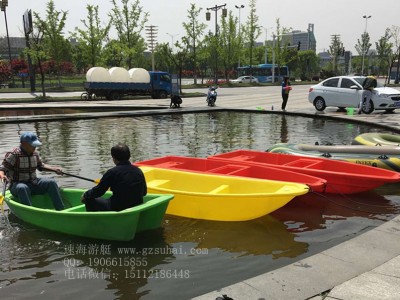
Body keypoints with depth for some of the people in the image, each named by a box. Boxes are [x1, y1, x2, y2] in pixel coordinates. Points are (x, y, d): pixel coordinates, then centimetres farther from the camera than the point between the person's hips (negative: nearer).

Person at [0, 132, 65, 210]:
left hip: (33, 183, 5)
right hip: (17, 185, -5)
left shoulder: (35, 154, 5)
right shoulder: (14, 154, -13)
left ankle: (61, 210, -18)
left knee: (51, 183, -16)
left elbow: (41, 166, 20)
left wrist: (54, 169, 7)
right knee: (23, 188, -39)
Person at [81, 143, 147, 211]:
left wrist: (85, 195, 11)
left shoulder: (113, 172, -14)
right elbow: (144, 192, 11)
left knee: (89, 199, 9)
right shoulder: (138, 171, 1)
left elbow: (98, 191, -8)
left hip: (118, 208, -6)